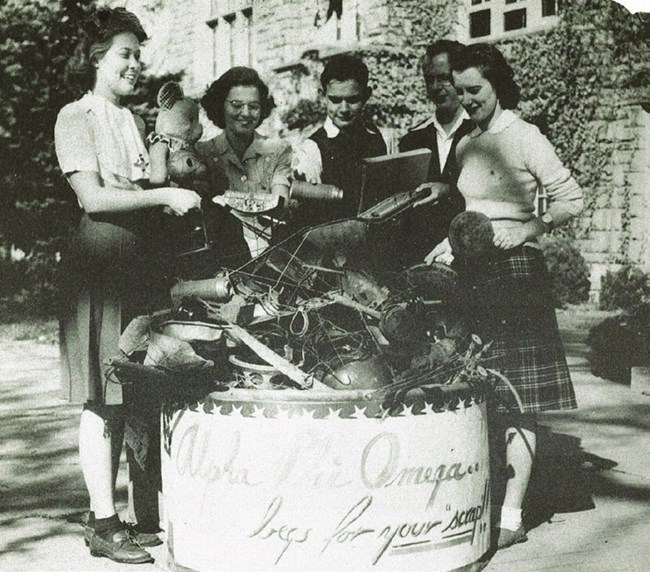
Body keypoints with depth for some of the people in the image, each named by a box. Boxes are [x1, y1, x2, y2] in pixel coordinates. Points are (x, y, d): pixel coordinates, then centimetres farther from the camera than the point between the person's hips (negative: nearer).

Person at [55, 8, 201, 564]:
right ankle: (103, 522, 2)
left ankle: (120, 515, 13)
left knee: (130, 396, 6)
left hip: (142, 259, 7)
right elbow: (93, 196, -12)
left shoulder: (134, 121, 21)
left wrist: (184, 194, 4)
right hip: (101, 259, -7)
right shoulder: (76, 117, -2)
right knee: (103, 398, -5)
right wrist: (163, 195, -14)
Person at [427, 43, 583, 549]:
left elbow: (572, 200, -7)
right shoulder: (466, 145, 15)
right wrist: (450, 243, 10)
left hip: (513, 272, -6)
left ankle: (511, 515, 2)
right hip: (471, 273, 6)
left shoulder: (523, 137, -5)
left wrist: (528, 230, -17)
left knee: (516, 399, -2)